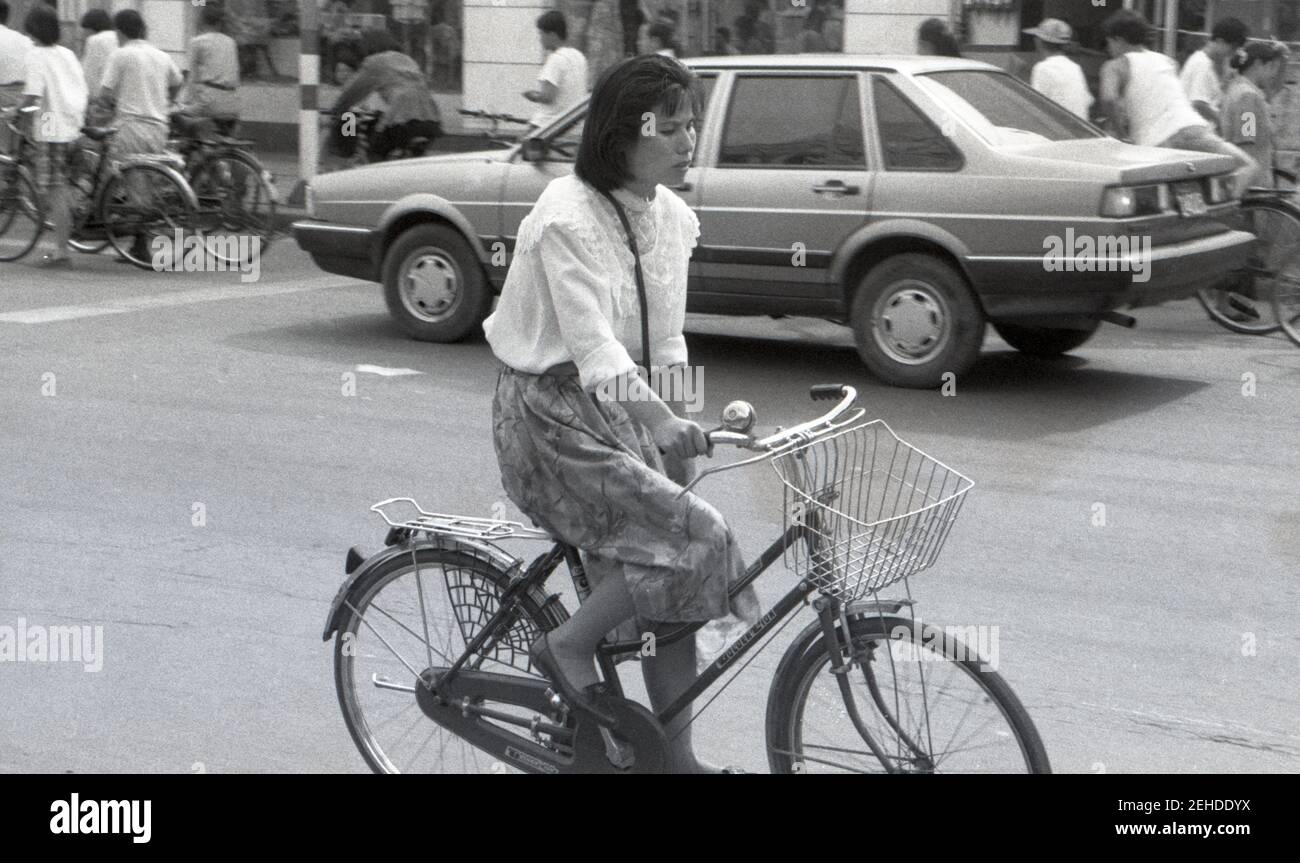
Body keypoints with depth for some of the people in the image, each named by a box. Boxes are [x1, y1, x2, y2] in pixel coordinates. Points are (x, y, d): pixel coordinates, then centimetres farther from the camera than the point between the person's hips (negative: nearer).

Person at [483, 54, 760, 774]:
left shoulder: (670, 216, 4)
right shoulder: (567, 216, -20)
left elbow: (665, 341, 8)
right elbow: (592, 343, -30)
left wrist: (678, 422, -3)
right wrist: (664, 425, -40)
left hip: (619, 409, 8)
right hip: (550, 414, -8)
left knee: (668, 588, 5)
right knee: (694, 539, -19)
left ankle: (677, 756, 17)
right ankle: (566, 647, 0)